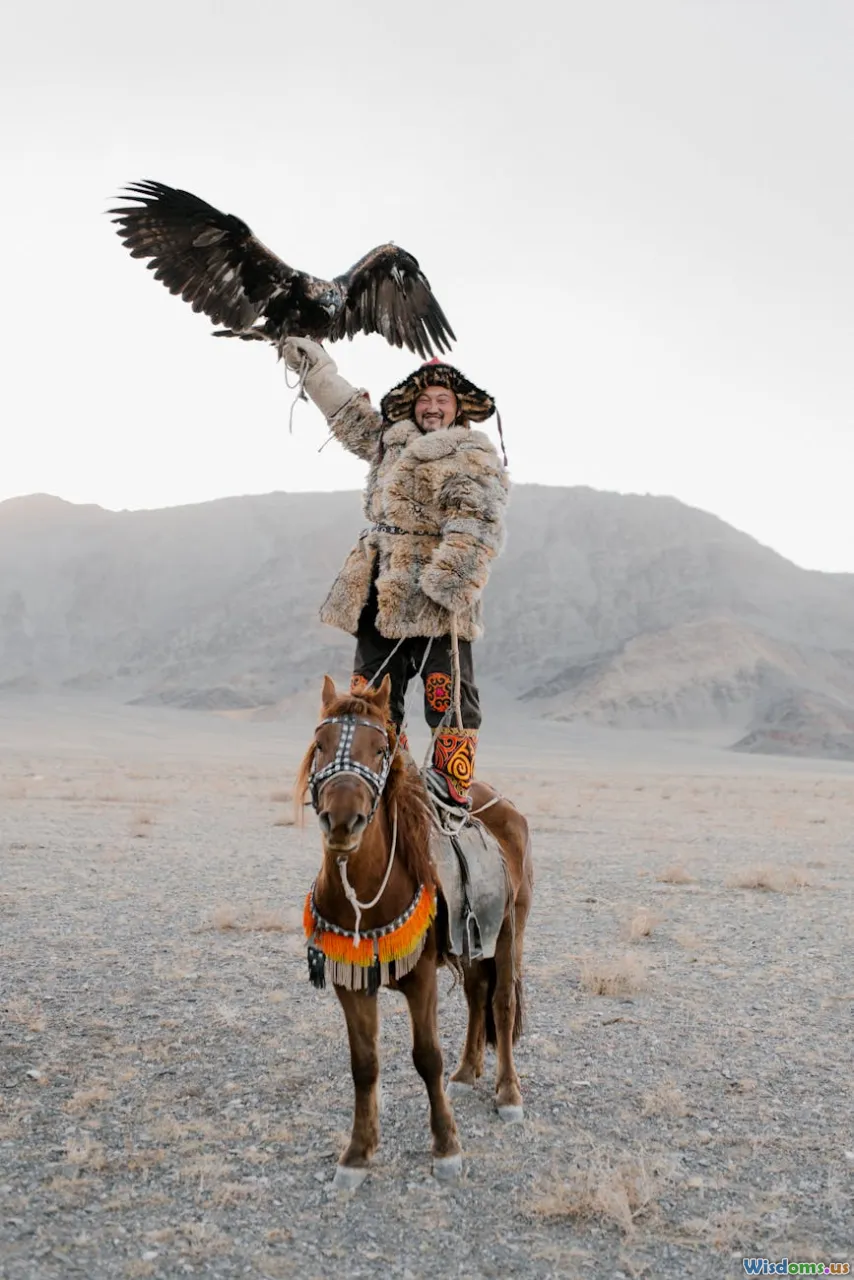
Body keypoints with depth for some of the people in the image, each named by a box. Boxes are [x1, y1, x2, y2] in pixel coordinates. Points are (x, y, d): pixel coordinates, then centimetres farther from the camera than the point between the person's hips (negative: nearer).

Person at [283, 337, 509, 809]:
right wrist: (314, 367, 41)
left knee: (447, 692, -6)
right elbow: (349, 412, 35)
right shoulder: (391, 441, 19)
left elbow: (474, 529, -14)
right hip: (381, 595, 7)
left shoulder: (473, 456, -2)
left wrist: (445, 582, -24)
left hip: (433, 596, -7)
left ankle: (452, 784, -2)